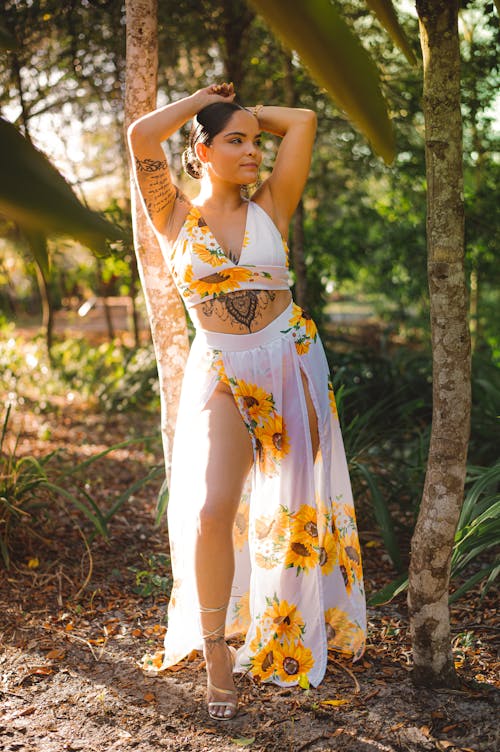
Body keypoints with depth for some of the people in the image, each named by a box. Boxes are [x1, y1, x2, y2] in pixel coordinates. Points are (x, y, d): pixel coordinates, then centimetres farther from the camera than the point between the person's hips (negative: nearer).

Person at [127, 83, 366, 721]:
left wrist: (246, 112, 12)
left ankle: (300, 628, 32)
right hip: (221, 375, -2)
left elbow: (304, 122, 0)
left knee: (297, 503, 11)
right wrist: (203, 101, 2)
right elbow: (142, 134, -12)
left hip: (292, 363, 2)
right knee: (212, 511, -15)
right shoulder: (175, 218, 1)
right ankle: (215, 650, 2)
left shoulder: (269, 209, 5)